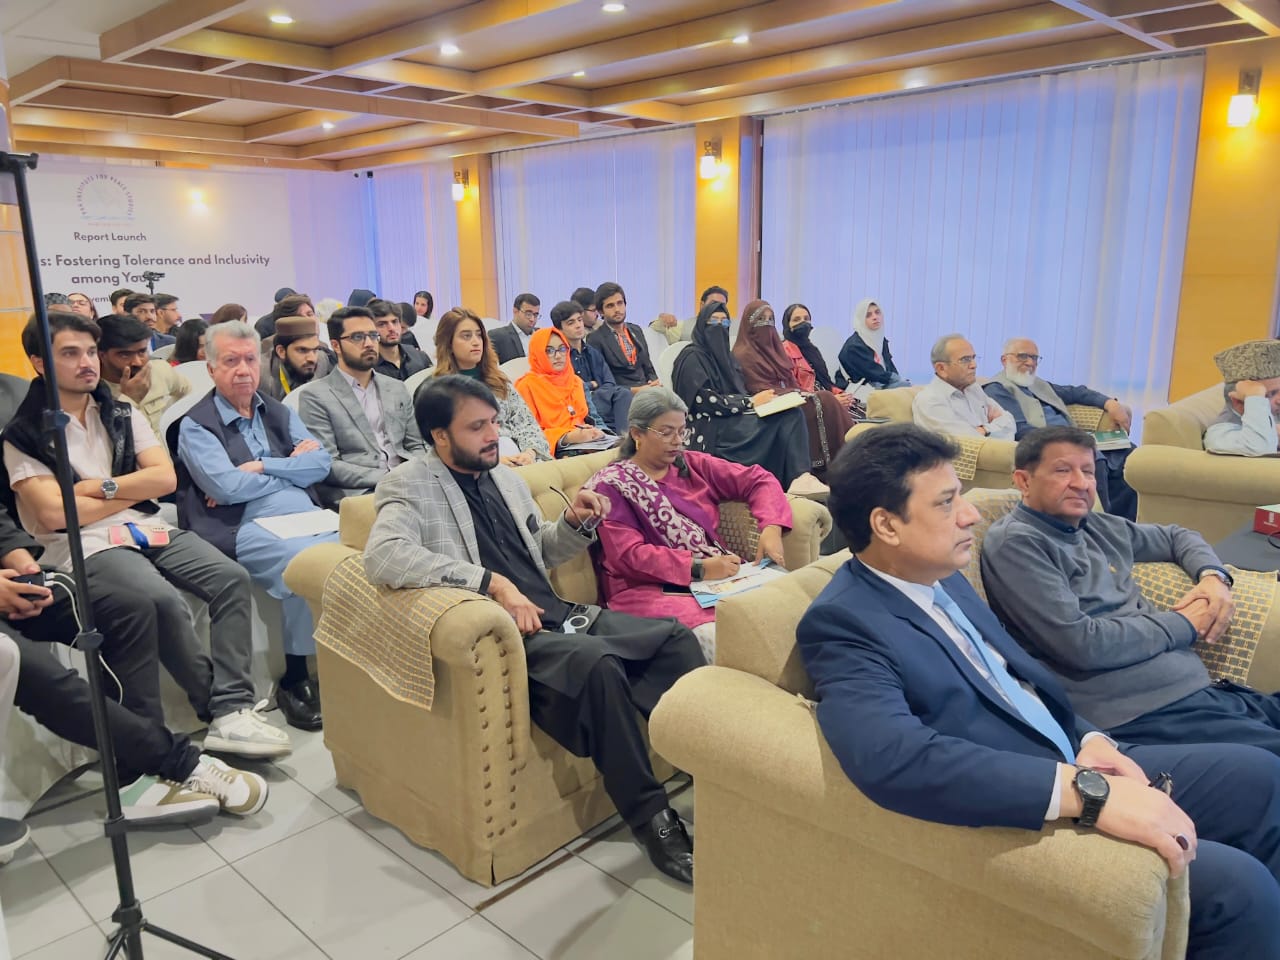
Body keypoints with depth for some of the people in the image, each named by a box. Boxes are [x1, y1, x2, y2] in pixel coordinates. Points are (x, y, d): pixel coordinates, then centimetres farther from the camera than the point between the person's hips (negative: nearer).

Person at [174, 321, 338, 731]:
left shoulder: (278, 412, 22)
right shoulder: (195, 425, 8)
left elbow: (322, 462, 7)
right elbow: (225, 487, -9)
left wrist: (260, 468, -4)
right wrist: (290, 464, 1)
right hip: (247, 529, -4)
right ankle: (294, 678, -15)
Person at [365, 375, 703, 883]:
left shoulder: (504, 475, 16)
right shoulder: (410, 485, -5)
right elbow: (381, 555, -26)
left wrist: (575, 522, 5)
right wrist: (492, 582, -29)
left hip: (555, 613, 8)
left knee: (674, 635, -9)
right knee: (595, 661, -33)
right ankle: (652, 819, -20)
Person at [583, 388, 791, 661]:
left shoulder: (693, 465, 19)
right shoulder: (611, 485, 3)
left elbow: (759, 480, 16)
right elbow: (628, 555, -9)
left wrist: (771, 528, -5)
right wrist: (698, 567, -19)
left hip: (718, 574, 6)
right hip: (652, 590, -5)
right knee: (716, 637, -36)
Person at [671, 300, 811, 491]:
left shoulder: (725, 356, 22)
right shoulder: (692, 357, -2)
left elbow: (738, 392, 18)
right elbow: (707, 402, -13)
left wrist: (758, 399, -5)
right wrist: (751, 402, -11)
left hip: (735, 419, 7)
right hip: (713, 429, -7)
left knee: (792, 415, -18)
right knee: (783, 421, -24)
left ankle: (800, 477, -29)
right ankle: (799, 477, -26)